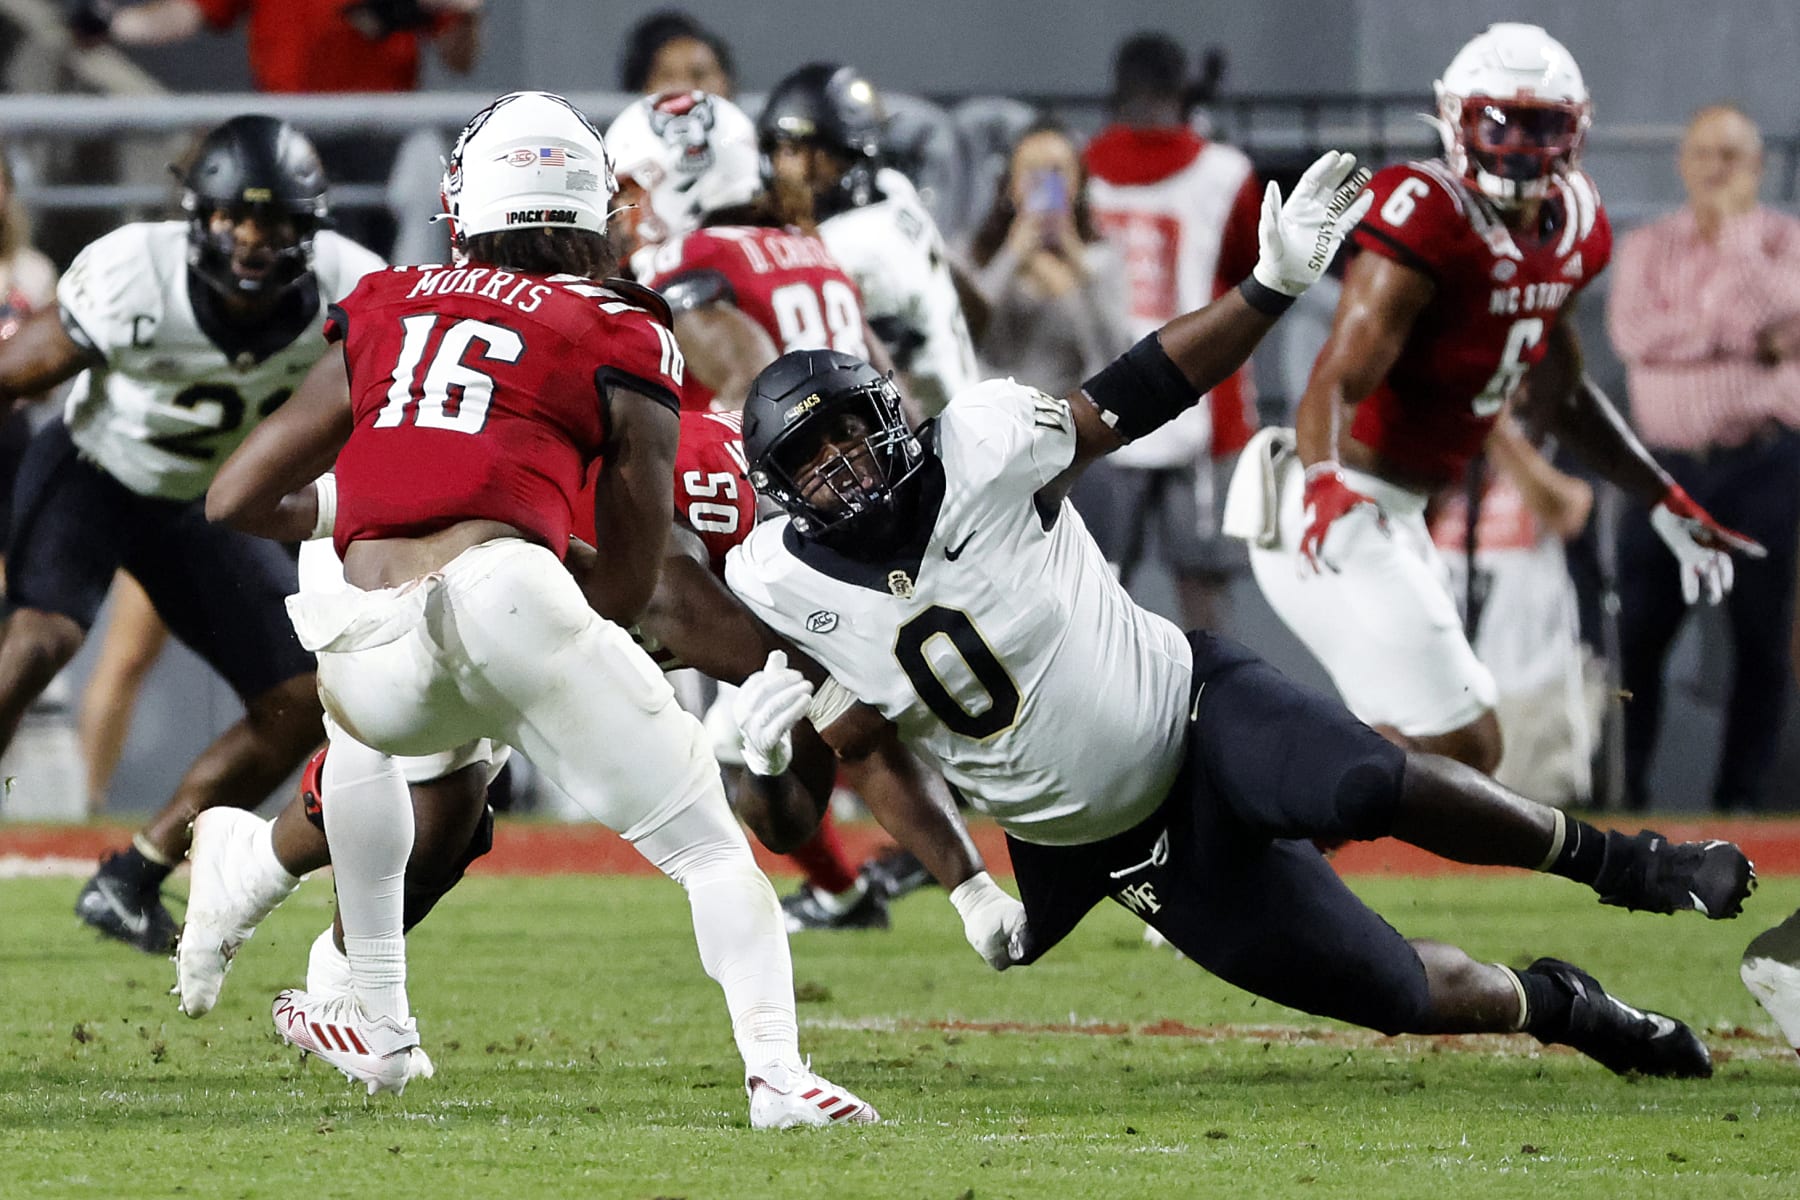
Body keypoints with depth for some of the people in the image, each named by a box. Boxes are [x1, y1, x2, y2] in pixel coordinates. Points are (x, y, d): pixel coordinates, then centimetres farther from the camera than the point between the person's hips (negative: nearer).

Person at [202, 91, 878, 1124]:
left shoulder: (387, 312, 23)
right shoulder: (621, 340, 15)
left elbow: (238, 500, 27)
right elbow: (631, 591, 16)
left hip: (373, 643, 3)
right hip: (511, 594, -3)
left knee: (360, 727, 39)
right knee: (709, 846, 7)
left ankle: (381, 1027, 38)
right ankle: (778, 1070, -15)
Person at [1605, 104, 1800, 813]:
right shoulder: (1646, 248, 13)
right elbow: (1633, 331, -6)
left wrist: (1734, 225, -7)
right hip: (1670, 464, 1)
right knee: (1633, 634, -4)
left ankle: (1742, 799, 5)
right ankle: (1620, 795, 3)